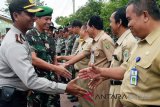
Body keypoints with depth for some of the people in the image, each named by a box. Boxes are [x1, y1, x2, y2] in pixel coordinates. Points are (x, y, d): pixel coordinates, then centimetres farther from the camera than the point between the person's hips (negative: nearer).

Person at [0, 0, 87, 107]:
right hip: (10, 98, -9)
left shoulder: (19, 37, 6)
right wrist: (65, 88, -35)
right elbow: (31, 80, -35)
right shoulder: (14, 43, -27)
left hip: (19, 94, 9)